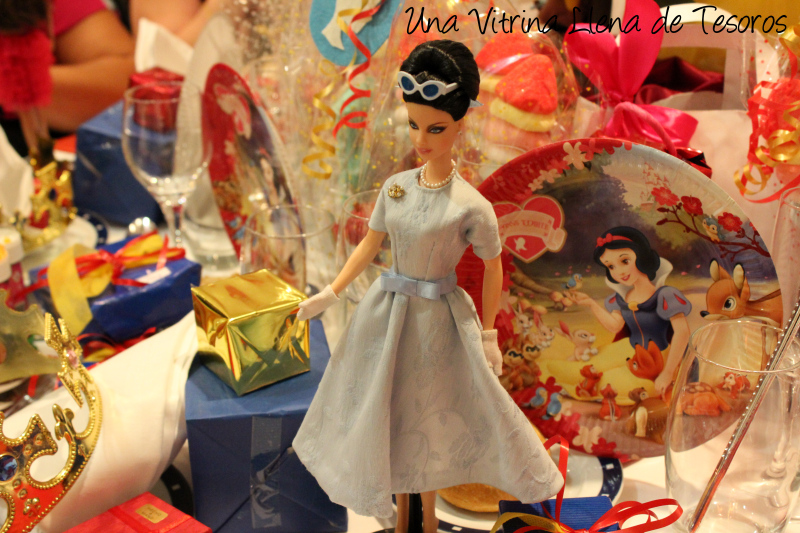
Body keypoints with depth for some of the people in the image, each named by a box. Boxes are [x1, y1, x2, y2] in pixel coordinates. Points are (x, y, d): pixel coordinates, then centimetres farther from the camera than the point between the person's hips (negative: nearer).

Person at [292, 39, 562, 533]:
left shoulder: (471, 206, -17)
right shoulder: (395, 187, -4)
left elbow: (493, 269, -7)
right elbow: (370, 244, 6)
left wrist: (488, 335, -3)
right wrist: (329, 294, 6)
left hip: (437, 320, -4)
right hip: (386, 312, 5)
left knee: (427, 417, 12)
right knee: (388, 412, 16)